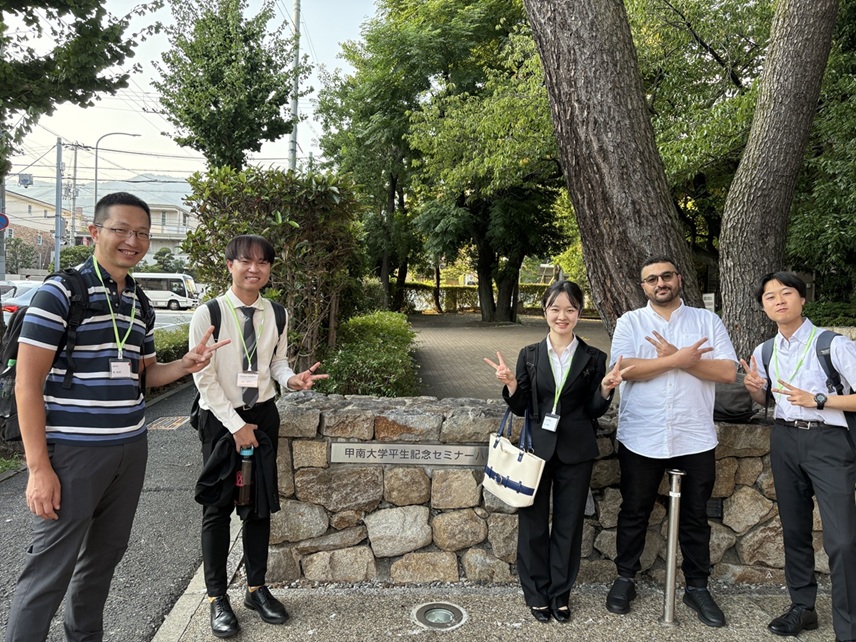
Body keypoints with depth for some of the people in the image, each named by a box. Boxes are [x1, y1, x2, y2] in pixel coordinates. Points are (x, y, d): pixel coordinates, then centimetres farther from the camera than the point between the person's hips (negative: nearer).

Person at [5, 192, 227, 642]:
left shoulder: (141, 305, 9)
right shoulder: (60, 293, -11)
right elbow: (27, 384, -12)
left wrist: (185, 365, -2)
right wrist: (39, 468, -15)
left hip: (131, 449, 7)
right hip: (73, 451, -6)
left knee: (105, 554, 18)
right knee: (51, 567, 2)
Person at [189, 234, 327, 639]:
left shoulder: (275, 315, -2)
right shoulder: (209, 314, -13)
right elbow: (204, 377, -13)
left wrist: (290, 378, -16)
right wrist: (235, 425, -14)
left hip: (263, 414, 4)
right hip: (220, 417, -4)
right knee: (218, 507, 6)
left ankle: (256, 588, 29)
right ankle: (217, 597, 22)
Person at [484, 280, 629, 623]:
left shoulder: (593, 358, 0)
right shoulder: (530, 355, 0)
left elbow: (594, 411, 0)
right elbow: (520, 408, 1)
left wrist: (605, 388, -18)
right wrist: (511, 384, -18)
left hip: (576, 452, 0)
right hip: (537, 449, 0)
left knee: (569, 524, 11)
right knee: (533, 523, 8)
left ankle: (560, 593, 30)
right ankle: (537, 593, 27)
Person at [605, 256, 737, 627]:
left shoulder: (707, 321, 5)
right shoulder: (630, 322, 2)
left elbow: (728, 372, -6)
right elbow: (625, 369, -14)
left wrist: (677, 357, -14)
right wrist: (680, 358, -16)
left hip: (695, 439, 1)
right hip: (641, 439, -1)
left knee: (695, 516, 14)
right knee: (634, 512, 12)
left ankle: (697, 587, 30)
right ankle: (625, 579, 28)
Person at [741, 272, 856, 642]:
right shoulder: (764, 352, 6)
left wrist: (816, 400, -20)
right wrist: (753, 388, -1)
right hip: (784, 440, 6)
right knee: (793, 528, 15)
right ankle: (802, 607, 31)